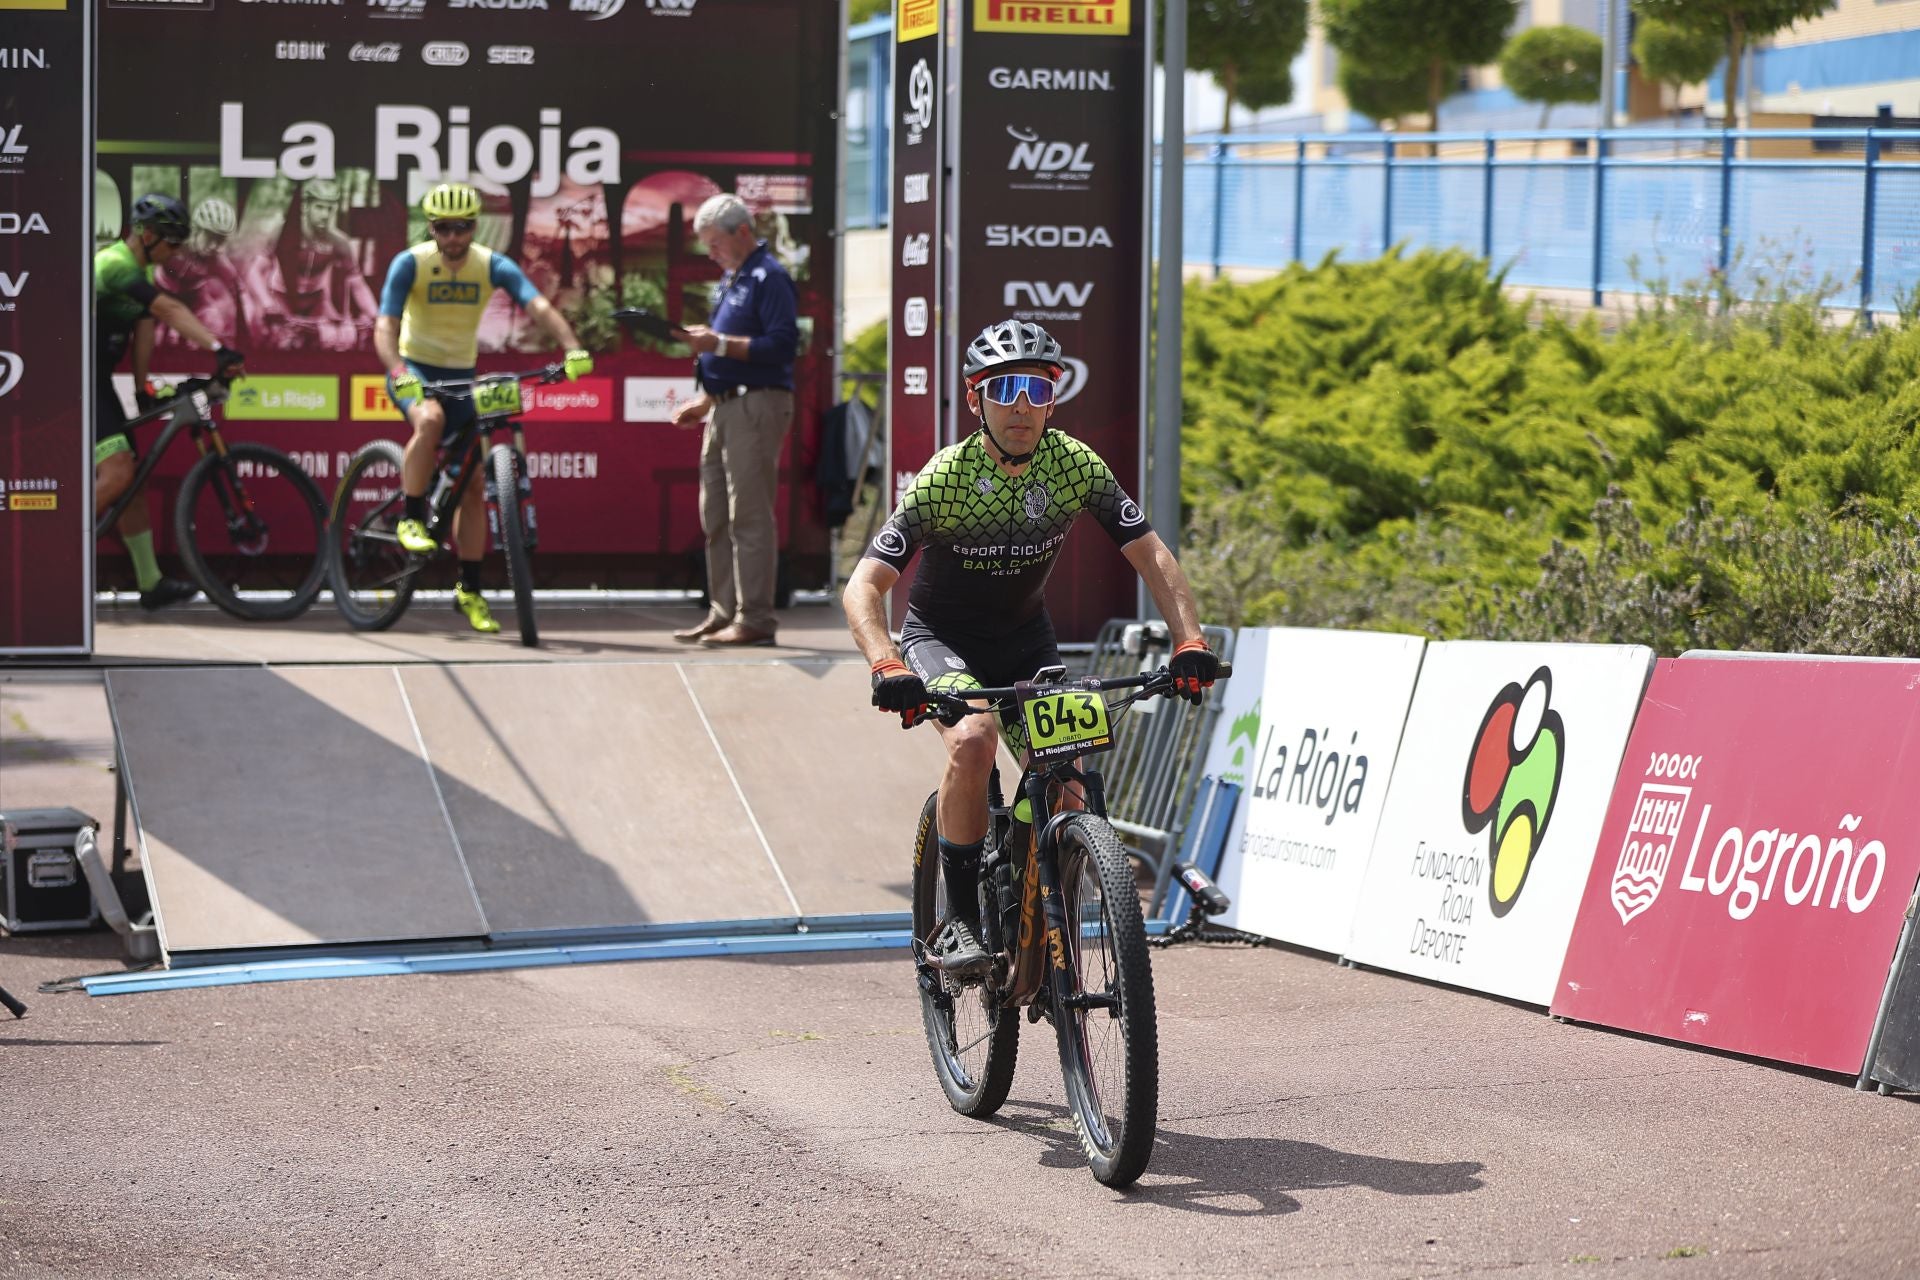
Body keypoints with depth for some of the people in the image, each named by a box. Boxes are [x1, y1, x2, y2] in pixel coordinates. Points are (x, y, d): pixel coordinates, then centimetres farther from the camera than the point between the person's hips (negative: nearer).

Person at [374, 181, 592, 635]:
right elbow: (385, 326, -24)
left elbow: (539, 307, -25)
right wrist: (399, 373, -44)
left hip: (461, 376, 3)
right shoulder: (410, 264, -15)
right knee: (430, 419, -37)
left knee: (473, 486, 1)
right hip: (414, 370, -3)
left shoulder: (493, 266, -11)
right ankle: (411, 518, -20)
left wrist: (572, 348, -43)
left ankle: (469, 590, 10)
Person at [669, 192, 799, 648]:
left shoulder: (769, 278, -10)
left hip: (756, 406, -10)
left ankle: (754, 619, -8)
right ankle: (724, 614, 14)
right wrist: (705, 400, 20)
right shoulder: (731, 279, 21)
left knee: (749, 516, -10)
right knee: (715, 516, 10)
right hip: (725, 406, 10)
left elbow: (782, 344, -20)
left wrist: (718, 344, -21)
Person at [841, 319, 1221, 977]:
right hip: (941, 637, -4)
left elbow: (1152, 557, -14)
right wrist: (887, 668, -48)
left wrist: (1189, 642, -30)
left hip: (1024, 637, 4)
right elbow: (863, 586, -30)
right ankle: (961, 921, -19)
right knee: (973, 740, -32)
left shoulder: (1076, 465, -17)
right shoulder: (944, 478, -25)